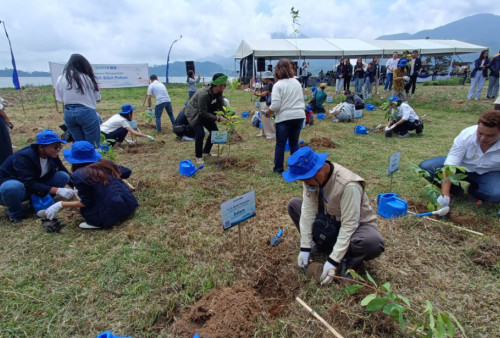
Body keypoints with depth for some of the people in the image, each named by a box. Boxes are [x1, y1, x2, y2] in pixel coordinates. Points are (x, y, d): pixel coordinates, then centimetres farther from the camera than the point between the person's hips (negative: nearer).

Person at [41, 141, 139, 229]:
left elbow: (86, 202, -6)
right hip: (129, 204, 6)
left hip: (111, 213, -6)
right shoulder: (106, 163, 6)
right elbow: (127, 172, 17)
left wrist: (60, 204, 3)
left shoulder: (79, 174, -7)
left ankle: (97, 222, 2)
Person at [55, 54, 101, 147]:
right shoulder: (88, 77, -6)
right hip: (86, 112, -4)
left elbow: (60, 99, 4)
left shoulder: (60, 79, 2)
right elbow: (98, 98, 0)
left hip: (69, 113, 4)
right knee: (93, 145, 2)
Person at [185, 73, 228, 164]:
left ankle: (206, 152, 22)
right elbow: (203, 112, -33)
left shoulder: (219, 93, -11)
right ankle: (198, 156, -4)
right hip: (194, 114, -8)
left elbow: (221, 106, -5)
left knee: (214, 131, 3)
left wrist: (225, 117, -21)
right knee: (200, 133, -23)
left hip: (205, 113, 8)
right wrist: (217, 118, -38)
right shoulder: (203, 94, -35)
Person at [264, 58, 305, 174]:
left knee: (280, 144, 8)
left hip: (284, 117, -5)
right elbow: (301, 100, 17)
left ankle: (278, 168, 17)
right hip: (299, 116, 5)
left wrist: (268, 112, 1)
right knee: (294, 143, 15)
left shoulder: (278, 85, -9)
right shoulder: (297, 82, 10)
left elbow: (275, 105, -16)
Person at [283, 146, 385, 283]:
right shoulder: (310, 176, -18)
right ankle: (321, 246, 3)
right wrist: (305, 248, -16)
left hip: (355, 225, -5)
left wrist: (333, 261, -29)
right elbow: (308, 210, -16)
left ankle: (348, 262, -6)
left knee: (373, 242, -39)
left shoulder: (348, 185, -35)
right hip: (329, 220, 5)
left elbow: (349, 226, -31)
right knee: (293, 204, -7)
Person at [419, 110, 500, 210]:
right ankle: (454, 189, 3)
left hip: (489, 174, 0)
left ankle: (474, 190, 3)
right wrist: (445, 195, -36)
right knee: (425, 167, -21)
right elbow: (450, 166, -29)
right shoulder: (466, 135, -25)